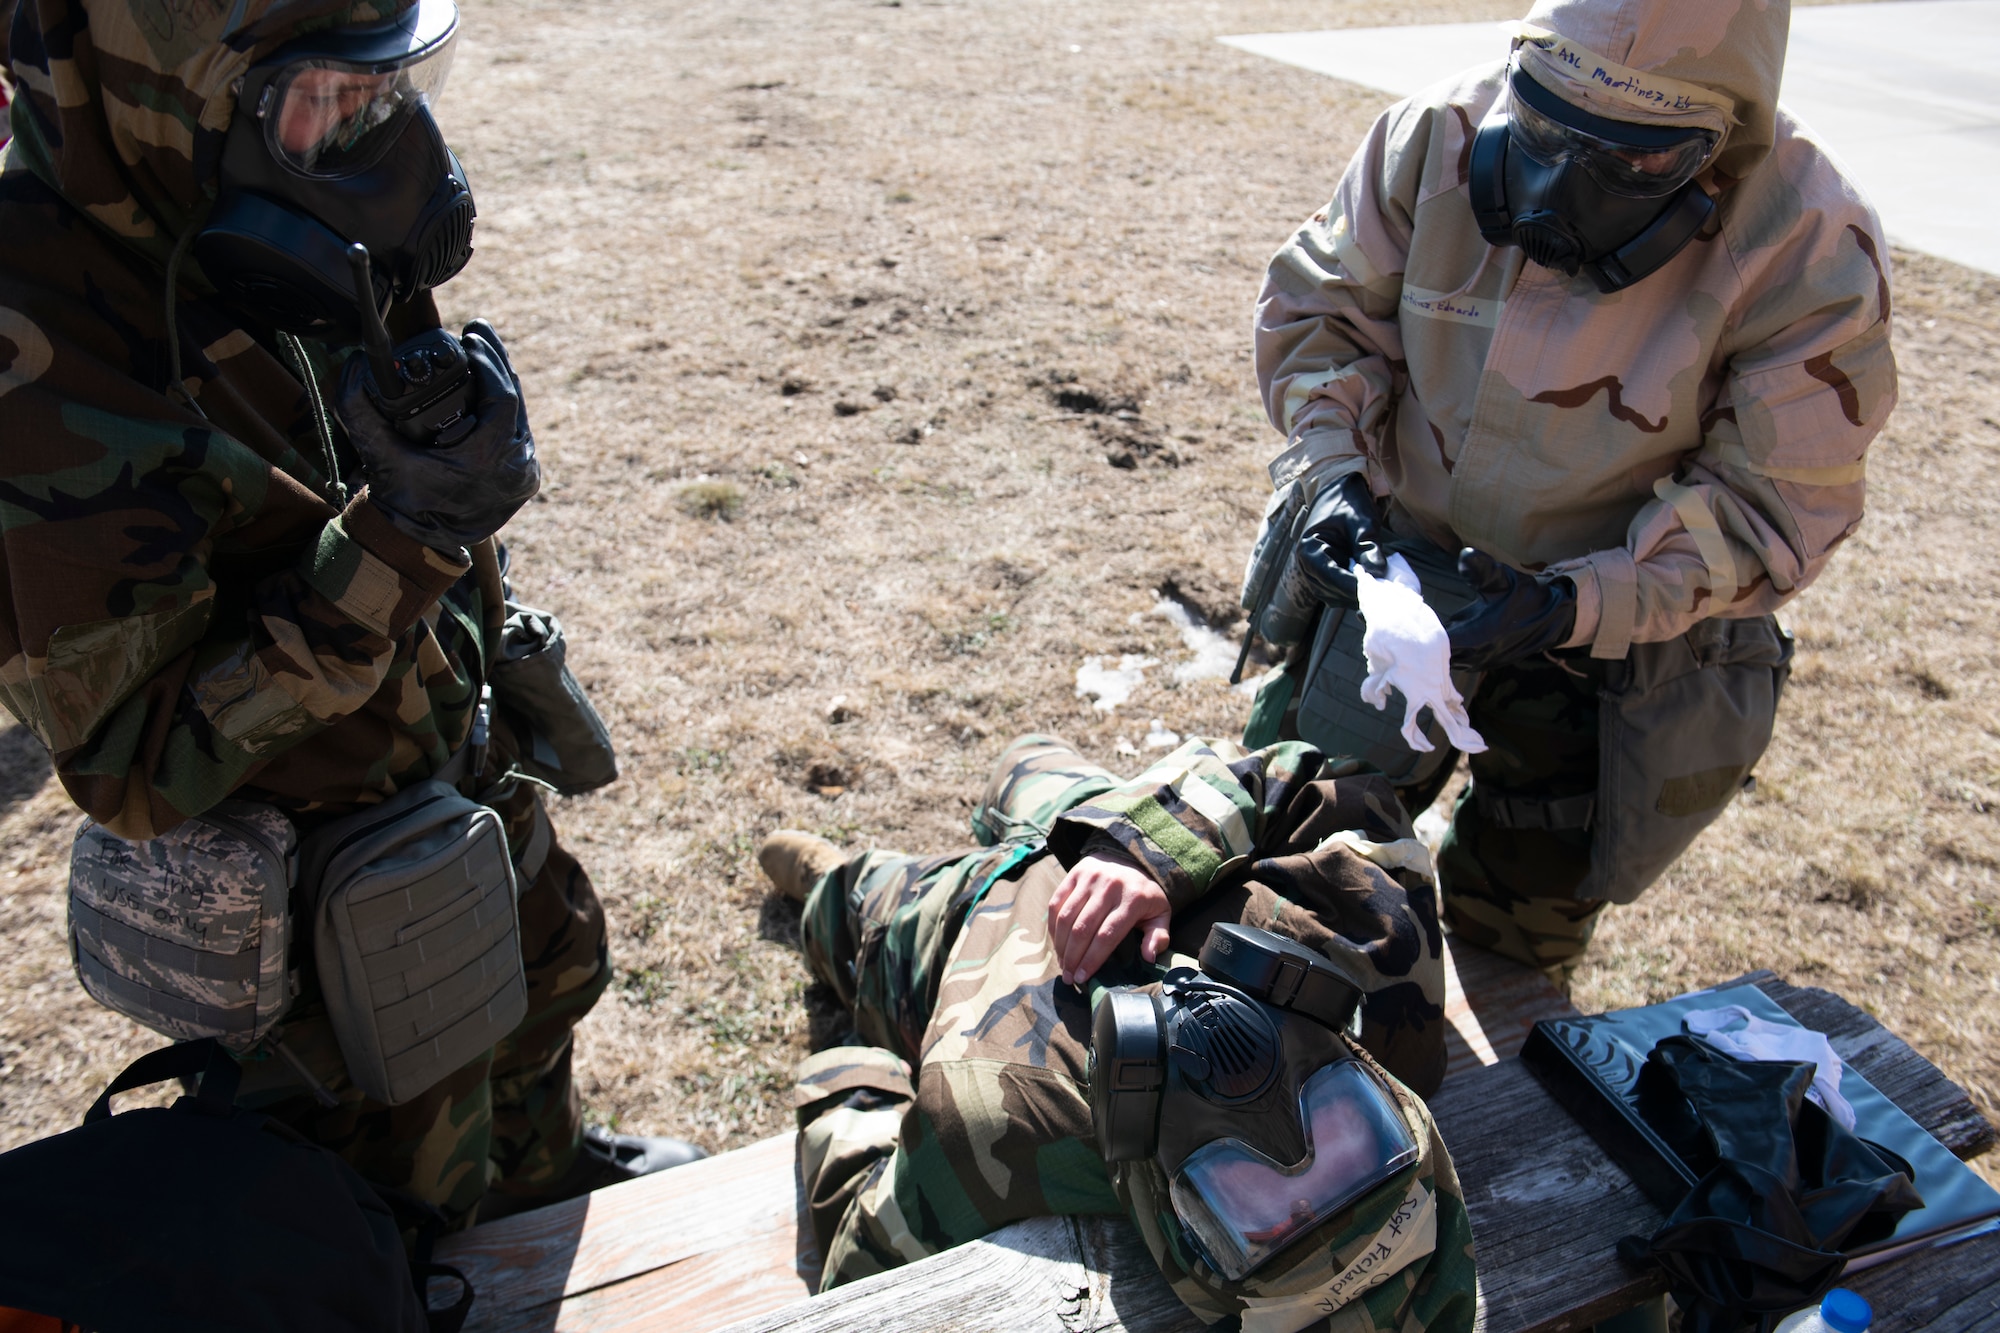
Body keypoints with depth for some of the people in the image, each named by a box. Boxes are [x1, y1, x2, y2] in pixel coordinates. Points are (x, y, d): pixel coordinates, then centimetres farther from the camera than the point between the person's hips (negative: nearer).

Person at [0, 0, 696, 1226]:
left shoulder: (289, 248, -10)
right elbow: (137, 772, -31)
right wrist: (400, 538, -39)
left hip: (462, 771, 7)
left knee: (548, 970, 32)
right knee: (417, 1204, 16)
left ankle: (545, 1169, 63)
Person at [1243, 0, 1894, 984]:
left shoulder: (1811, 255, -23)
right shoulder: (1447, 134, -17)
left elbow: (1778, 506, -18)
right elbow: (1318, 304, -4)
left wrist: (1573, 605, -32)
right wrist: (1332, 469, -21)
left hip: (1606, 649, -2)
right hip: (1396, 565, 2)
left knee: (1513, 934, 15)